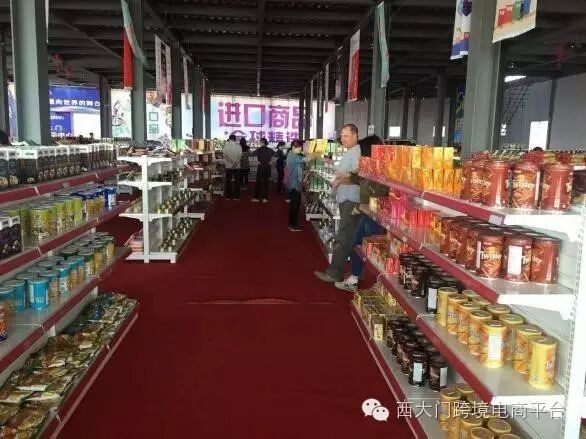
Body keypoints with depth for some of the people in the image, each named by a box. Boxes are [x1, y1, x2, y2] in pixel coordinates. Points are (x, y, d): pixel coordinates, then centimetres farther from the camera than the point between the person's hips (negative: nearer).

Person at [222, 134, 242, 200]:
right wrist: (235, 164, -9)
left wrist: (230, 163, -6)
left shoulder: (226, 146, -6)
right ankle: (236, 196, 8)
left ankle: (228, 196, 12)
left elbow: (225, 156, -9)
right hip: (237, 166, 0)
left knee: (228, 182, 9)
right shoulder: (239, 146, -5)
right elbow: (240, 156, -10)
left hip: (228, 166, 0)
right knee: (237, 181, 7)